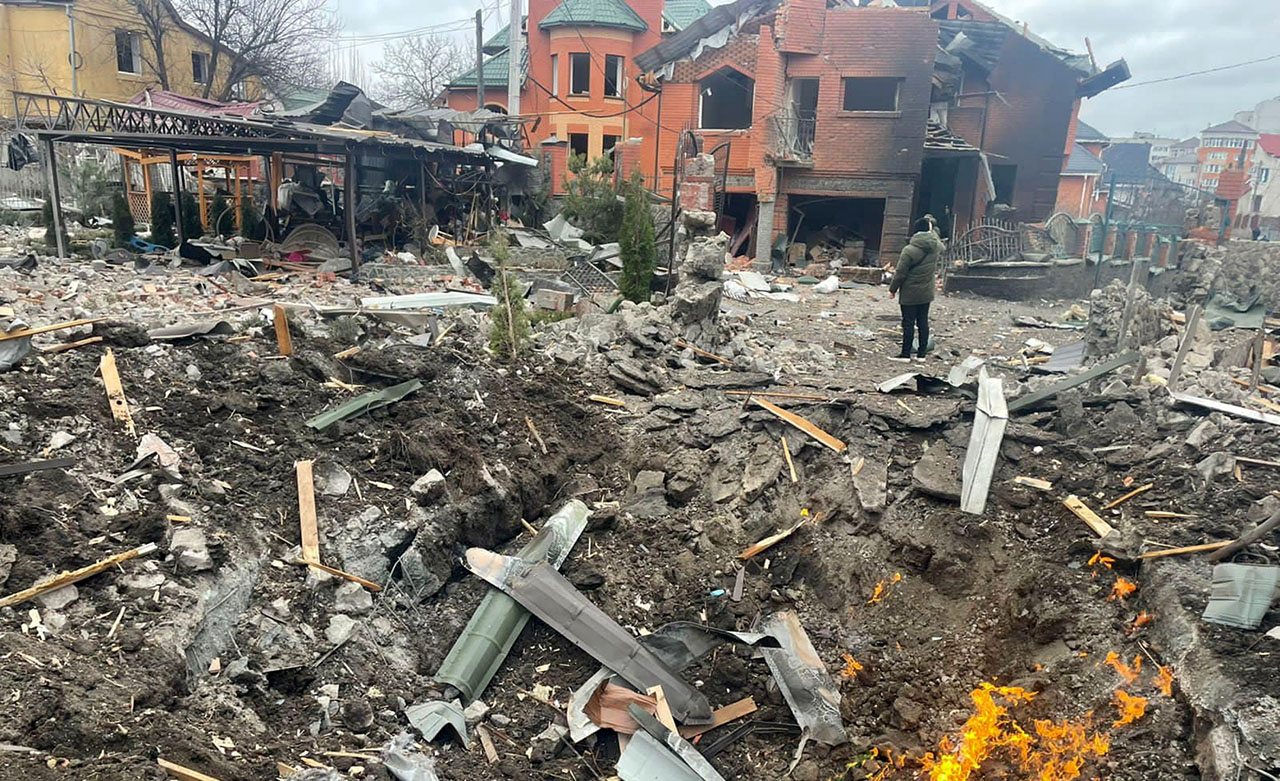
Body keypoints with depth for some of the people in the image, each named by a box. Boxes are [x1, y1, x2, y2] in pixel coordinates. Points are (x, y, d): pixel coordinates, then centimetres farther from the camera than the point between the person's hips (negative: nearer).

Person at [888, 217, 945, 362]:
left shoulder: (909, 250, -19)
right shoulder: (936, 247, -2)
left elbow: (900, 273, -14)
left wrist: (892, 289, -2)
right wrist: (931, 224, 37)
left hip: (910, 294, -6)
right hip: (927, 293, 6)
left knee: (908, 323, 1)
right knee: (923, 322, 10)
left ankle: (905, 354, 7)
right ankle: (921, 354, 14)